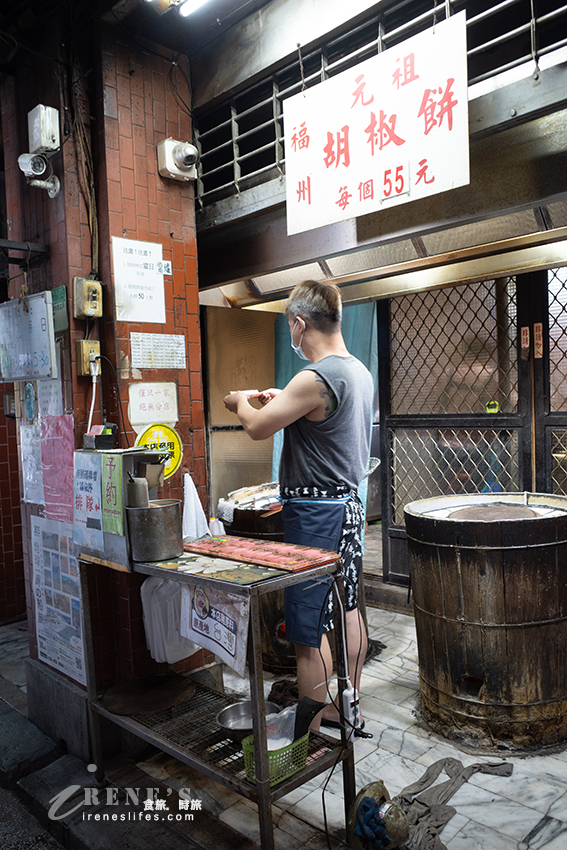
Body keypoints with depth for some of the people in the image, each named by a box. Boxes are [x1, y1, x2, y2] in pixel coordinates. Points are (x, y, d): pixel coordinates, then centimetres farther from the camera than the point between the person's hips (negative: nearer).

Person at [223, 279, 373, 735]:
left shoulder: (316, 378, -22)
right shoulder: (359, 371, 7)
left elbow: (257, 427, -14)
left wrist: (241, 401, 6)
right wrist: (283, 402, 20)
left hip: (316, 512, -10)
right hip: (350, 502, 10)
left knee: (310, 629, 1)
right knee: (346, 611, 20)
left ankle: (310, 732, 15)